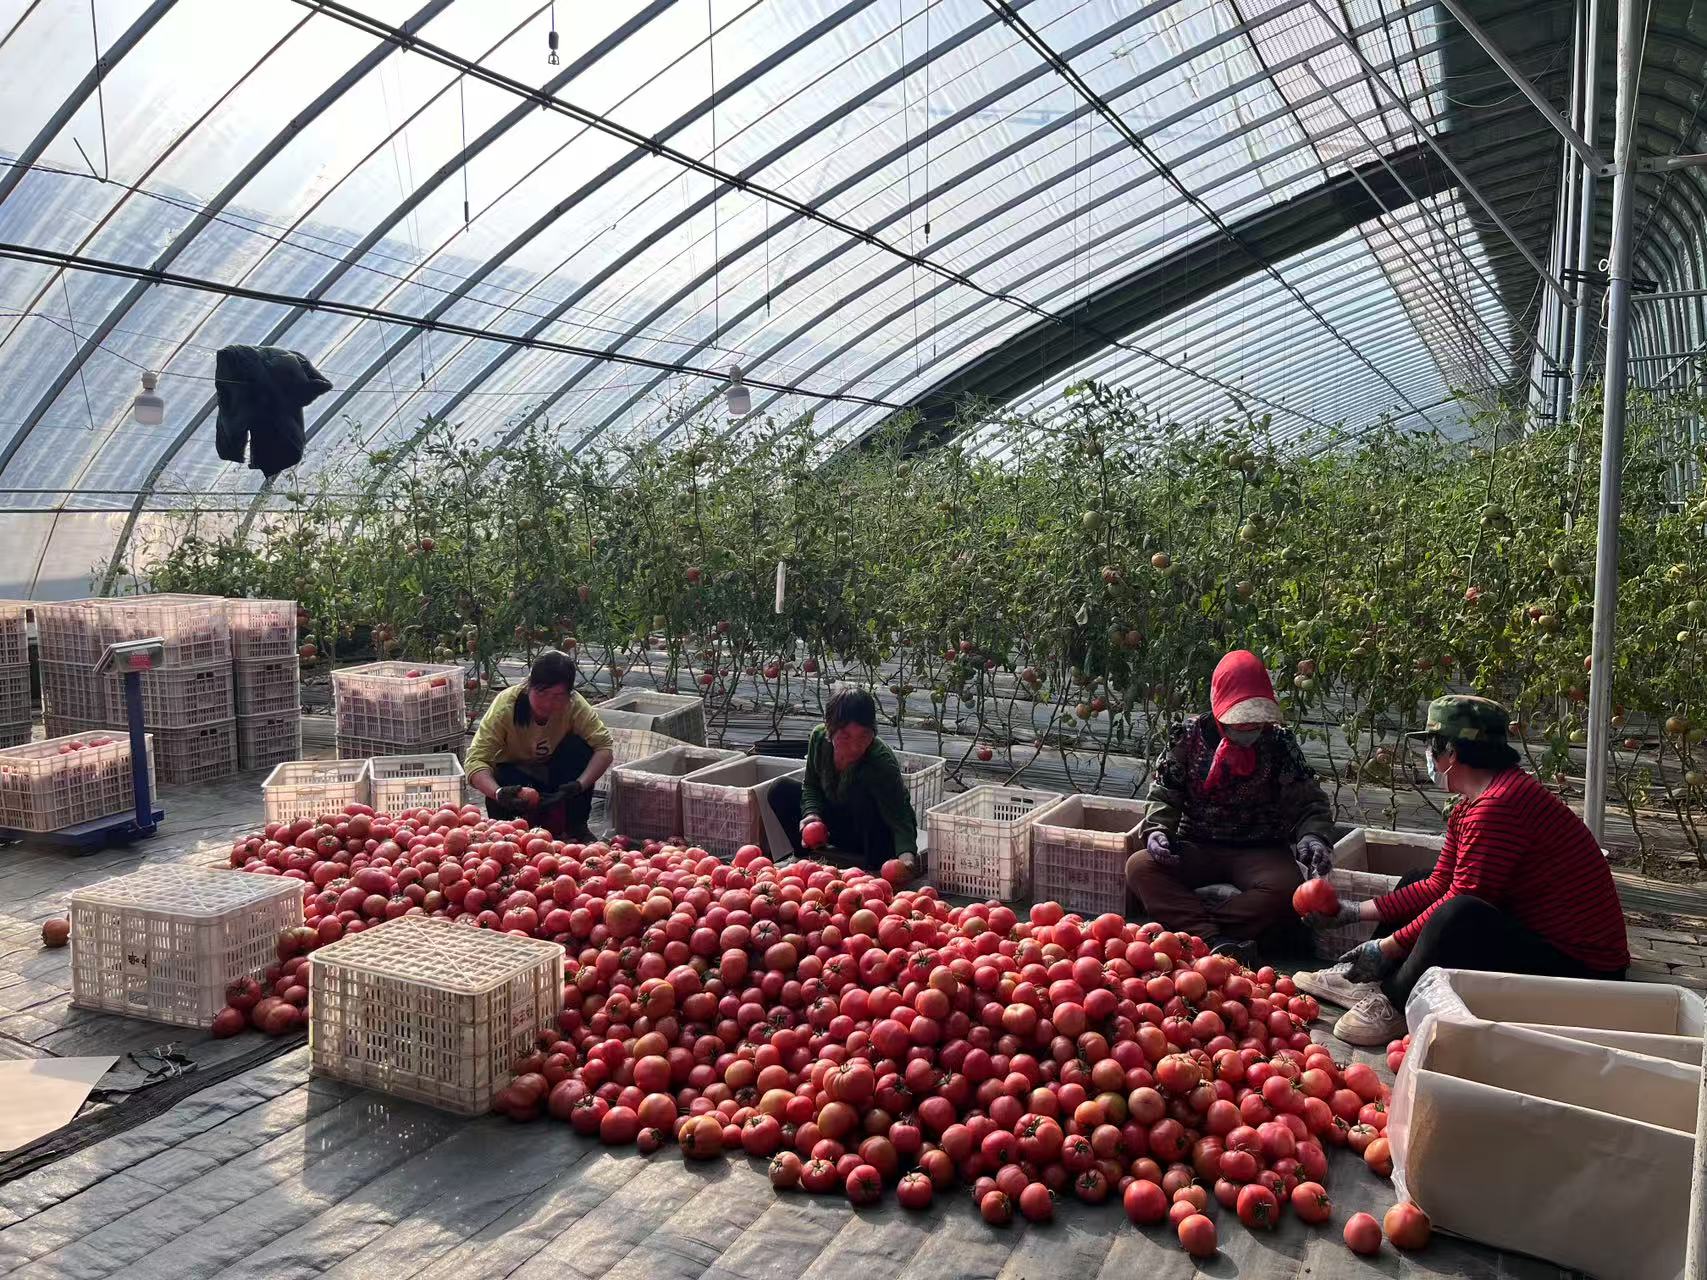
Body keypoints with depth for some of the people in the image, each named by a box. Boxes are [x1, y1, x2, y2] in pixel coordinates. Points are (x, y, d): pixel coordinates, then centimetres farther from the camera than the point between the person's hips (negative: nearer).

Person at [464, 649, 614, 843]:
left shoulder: (575, 705, -24)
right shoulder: (505, 706, -29)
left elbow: (603, 746, -30)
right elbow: (476, 760, -34)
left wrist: (580, 785, -45)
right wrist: (498, 793, -54)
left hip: (554, 774, 2)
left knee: (580, 747, -28)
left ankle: (576, 826, -13)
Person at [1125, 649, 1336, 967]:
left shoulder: (1280, 744, -2)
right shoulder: (1189, 736, -1)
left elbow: (1309, 803, 0)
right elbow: (1164, 794, 2)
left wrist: (1313, 836, -21)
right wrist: (1157, 829, -18)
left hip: (1260, 850, -1)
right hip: (1197, 847, 1)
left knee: (1287, 888, -35)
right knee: (1139, 866, -27)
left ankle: (1187, 927, -33)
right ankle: (1216, 942, -40)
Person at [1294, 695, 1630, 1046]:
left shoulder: (1497, 806, -25)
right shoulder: (1468, 806, 9)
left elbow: (1462, 902, -25)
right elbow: (1438, 885, 10)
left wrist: (1387, 948, -16)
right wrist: (1354, 912, 8)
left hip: (1578, 964, -11)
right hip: (1534, 934, 11)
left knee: (1459, 915, -36)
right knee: (1418, 883, 16)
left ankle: (1395, 1004, -12)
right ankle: (1362, 979, 3)